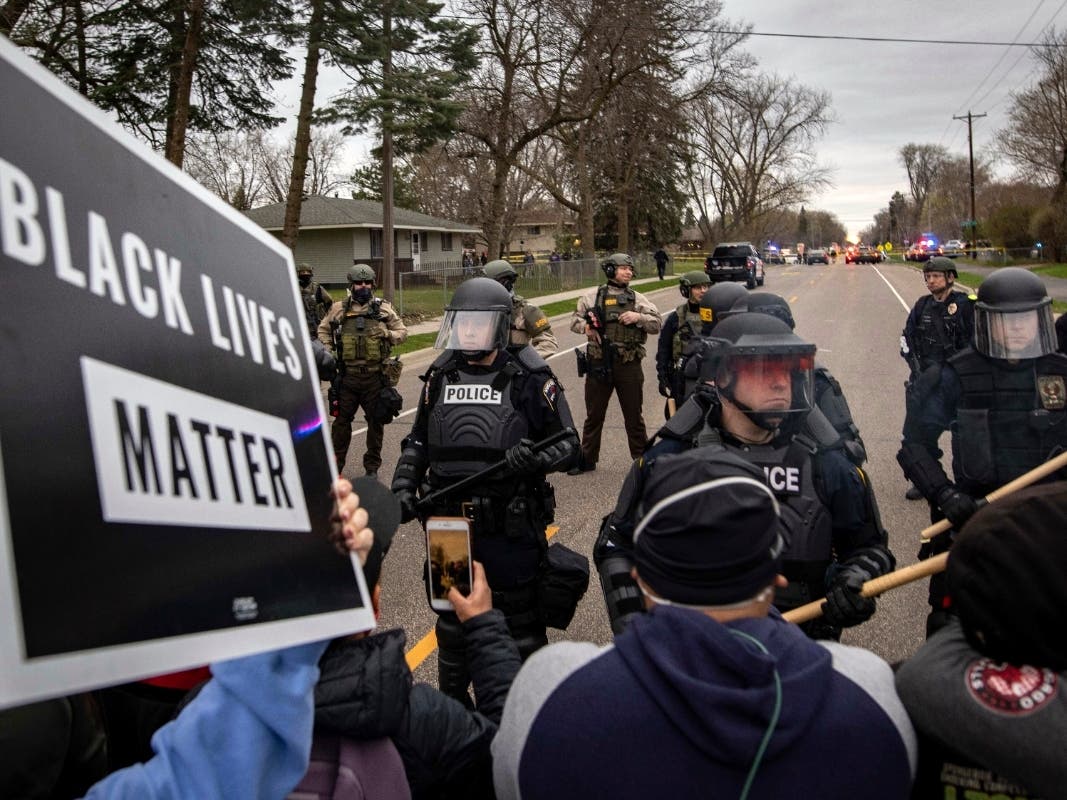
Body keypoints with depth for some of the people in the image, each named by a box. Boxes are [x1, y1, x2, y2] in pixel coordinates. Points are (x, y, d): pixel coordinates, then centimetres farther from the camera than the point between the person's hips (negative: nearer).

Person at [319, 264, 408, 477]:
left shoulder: (384, 308, 5)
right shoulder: (339, 308, 6)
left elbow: (402, 331, 8)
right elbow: (323, 330, 16)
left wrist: (388, 335, -12)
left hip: (376, 376, 0)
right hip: (347, 376, 0)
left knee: (376, 421, 7)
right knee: (342, 420, 5)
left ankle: (372, 466, 21)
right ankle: (335, 463, 18)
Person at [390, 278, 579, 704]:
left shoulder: (529, 379, -8)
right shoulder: (440, 376, 6)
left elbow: (568, 443, -5)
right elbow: (418, 442, 16)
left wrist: (535, 460, -25)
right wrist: (403, 487, 1)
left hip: (511, 530, -4)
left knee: (521, 633, 10)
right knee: (452, 629, 21)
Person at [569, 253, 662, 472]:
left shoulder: (637, 298, 5)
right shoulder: (592, 296, 5)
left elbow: (657, 324, 2)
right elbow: (574, 320, 11)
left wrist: (638, 317, -15)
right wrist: (585, 326, -9)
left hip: (629, 366, 0)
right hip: (599, 364, 0)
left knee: (634, 416, 9)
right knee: (594, 415, 11)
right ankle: (587, 459, 23)